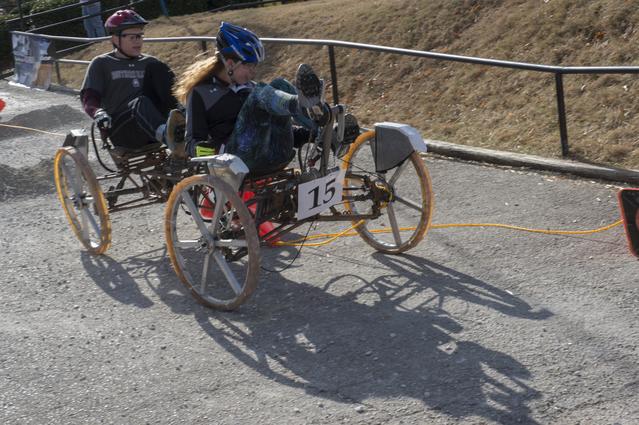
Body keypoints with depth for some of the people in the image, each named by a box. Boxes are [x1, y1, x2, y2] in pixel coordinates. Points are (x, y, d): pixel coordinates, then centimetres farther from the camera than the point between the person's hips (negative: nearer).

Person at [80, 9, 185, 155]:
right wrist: (98, 113, -21)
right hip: (120, 129, -3)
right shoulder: (101, 64, 14)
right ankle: (167, 135, -68)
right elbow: (88, 97, 2)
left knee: (156, 67, -11)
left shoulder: (149, 63, 24)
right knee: (140, 102, -37)